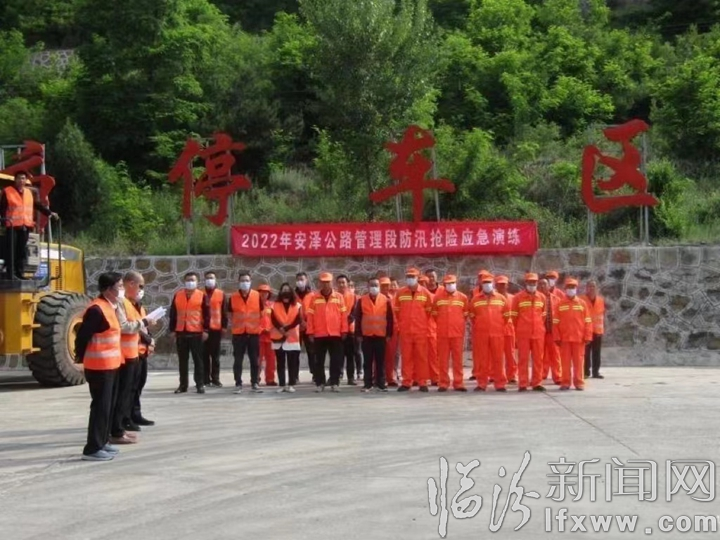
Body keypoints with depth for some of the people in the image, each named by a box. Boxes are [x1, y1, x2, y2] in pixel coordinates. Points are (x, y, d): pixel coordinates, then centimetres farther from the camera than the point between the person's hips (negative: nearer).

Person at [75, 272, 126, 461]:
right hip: (100, 367, -10)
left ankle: (102, 442, 25)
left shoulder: (109, 307, 12)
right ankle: (93, 448, -1)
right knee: (100, 406, -6)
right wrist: (83, 359, -10)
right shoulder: (97, 309, -19)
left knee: (108, 405, 15)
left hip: (110, 365, 10)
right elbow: (81, 337, -20)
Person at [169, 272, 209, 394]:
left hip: (196, 333, -3)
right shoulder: (177, 295, 10)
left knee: (198, 359, 1)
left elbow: (207, 314, -1)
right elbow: (173, 314, 12)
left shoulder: (202, 296, 1)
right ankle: (183, 385, 13)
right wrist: (172, 330, 7)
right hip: (181, 332, 3)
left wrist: (205, 330, -7)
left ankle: (200, 384, 5)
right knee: (182, 360, 7)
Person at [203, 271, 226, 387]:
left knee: (215, 355, 5)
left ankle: (215, 379, 9)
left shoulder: (221, 294, 6)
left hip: (216, 328, 0)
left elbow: (224, 311, 5)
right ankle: (206, 380, 7)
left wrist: (224, 326, -1)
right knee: (204, 355, 3)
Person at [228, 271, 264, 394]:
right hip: (238, 333, 0)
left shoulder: (257, 296, 0)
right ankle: (238, 384, 8)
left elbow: (261, 312, 9)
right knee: (238, 360, 2)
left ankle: (255, 383, 14)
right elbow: (230, 314, 9)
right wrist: (233, 326, -1)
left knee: (254, 360, 6)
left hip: (254, 332, 0)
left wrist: (258, 325, 3)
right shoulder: (233, 297, 0)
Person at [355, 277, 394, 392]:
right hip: (366, 336, 0)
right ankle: (368, 384, 8)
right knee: (368, 362, 4)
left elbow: (390, 319, 3)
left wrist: (389, 334, -1)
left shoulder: (386, 300, 2)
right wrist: (358, 334, -1)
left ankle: (380, 383, 9)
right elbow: (358, 318, 3)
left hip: (381, 336, 0)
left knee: (380, 361, 4)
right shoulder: (362, 301, 3)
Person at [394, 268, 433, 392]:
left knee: (421, 356, 2)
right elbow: (397, 311, 11)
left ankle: (422, 382, 7)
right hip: (405, 331, 1)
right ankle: (406, 382, 9)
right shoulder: (400, 293, 3)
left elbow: (429, 311, 7)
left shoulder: (425, 293, 0)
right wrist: (400, 325, 12)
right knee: (406, 357, 4)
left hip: (421, 331, -1)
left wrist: (425, 326, 9)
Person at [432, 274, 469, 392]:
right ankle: (443, 384, 8)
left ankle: (458, 383, 6)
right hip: (442, 333, 0)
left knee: (458, 359, 2)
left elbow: (465, 315, 13)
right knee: (443, 359, 3)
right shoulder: (437, 297, 3)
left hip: (458, 333, 0)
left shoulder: (463, 297, 4)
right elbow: (434, 314, 12)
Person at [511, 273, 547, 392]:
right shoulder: (518, 297, -1)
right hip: (522, 334, -3)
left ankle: (537, 383, 13)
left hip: (538, 333, 3)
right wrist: (518, 329, 7)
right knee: (523, 359, 0)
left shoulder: (542, 297, 8)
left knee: (538, 358, 6)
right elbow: (514, 316, 3)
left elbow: (543, 315, 16)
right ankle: (522, 384, 3)